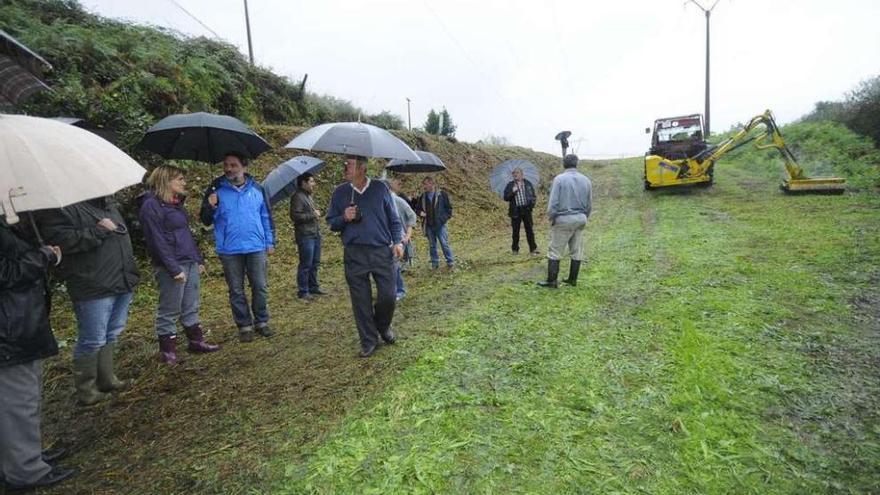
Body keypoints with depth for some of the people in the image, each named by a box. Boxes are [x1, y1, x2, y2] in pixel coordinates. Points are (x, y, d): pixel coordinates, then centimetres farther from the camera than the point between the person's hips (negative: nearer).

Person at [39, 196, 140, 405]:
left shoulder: (109, 203, 16)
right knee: (92, 341, 0)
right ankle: (86, 391, 16)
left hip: (122, 283, 8)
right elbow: (59, 239, -23)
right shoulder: (61, 207, -9)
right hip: (93, 288, -8)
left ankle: (106, 380, 32)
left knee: (111, 335, 18)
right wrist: (98, 230, -18)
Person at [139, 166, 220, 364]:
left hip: (190, 263, 8)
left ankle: (196, 341, 26)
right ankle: (167, 351, 14)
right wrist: (174, 269, -19)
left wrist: (199, 259, 16)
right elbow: (157, 241, -17)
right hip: (171, 266, -8)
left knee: (191, 307, 15)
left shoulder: (177, 203, 14)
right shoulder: (151, 205, -12)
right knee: (169, 311, 2)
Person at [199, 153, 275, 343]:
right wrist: (210, 207, -18)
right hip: (229, 250, 0)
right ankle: (244, 326, 19)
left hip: (256, 248, 1)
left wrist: (270, 242, 7)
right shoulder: (216, 190, 2)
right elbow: (206, 221, 3)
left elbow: (266, 217, 11)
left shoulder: (256, 189, 5)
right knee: (236, 291, 7)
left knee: (260, 288, 5)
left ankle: (261, 322, 20)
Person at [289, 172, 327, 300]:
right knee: (306, 264, -5)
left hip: (315, 234, 10)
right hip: (305, 236, -10)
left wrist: (316, 213, 13)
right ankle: (303, 292, 4)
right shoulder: (297, 197, -12)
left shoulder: (308, 196, 18)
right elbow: (295, 216, -21)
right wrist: (312, 215, -16)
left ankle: (313, 287, 27)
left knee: (315, 263, 15)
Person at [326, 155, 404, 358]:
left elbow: (393, 219, 9)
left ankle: (383, 326, 30)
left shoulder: (380, 188, 4)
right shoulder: (340, 192, 7)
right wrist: (344, 218, -10)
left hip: (382, 251, -1)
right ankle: (368, 341, 20)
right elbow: (331, 222, 11)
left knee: (388, 295, 0)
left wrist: (397, 241, -3)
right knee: (361, 301, 4)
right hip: (354, 255, 1)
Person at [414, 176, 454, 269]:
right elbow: (418, 209, 18)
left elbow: (449, 207, 3)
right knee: (432, 245, 9)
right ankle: (435, 262, 19)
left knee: (444, 243, -3)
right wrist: (420, 212, -4)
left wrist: (445, 218, -7)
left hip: (440, 224, -4)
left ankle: (450, 261, 9)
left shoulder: (442, 194, -2)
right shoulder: (422, 197, 9)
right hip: (429, 225, 4)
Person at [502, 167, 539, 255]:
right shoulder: (510, 185, 3)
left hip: (526, 209, 1)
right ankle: (515, 249, 17)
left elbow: (533, 195, 16)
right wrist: (512, 192, -16)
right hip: (515, 211, -1)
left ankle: (533, 248, 12)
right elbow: (506, 198, -1)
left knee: (529, 230, 4)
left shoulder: (528, 183, 8)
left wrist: (532, 203, 0)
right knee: (516, 231, 5)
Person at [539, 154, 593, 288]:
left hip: (563, 220, -5)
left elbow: (553, 202, -13)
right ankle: (573, 279, 20)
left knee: (555, 251, 2)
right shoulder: (586, 180, 4)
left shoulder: (559, 179, -11)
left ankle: (552, 281, 5)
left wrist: (551, 218, -1)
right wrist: (583, 218, 18)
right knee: (577, 252, 12)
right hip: (580, 219, 5)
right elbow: (589, 205, 7)